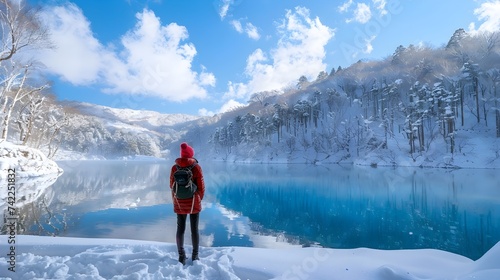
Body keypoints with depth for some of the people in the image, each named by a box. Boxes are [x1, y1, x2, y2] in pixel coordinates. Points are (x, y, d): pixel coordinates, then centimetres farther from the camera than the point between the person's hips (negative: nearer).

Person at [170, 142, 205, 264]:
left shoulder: (174, 167, -3)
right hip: (194, 203, -2)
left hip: (179, 203, 2)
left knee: (180, 229, 12)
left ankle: (181, 256, 20)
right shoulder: (196, 167, -11)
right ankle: (195, 256, 18)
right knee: (194, 229, 9)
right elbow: (201, 186, -7)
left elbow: (172, 186, 3)